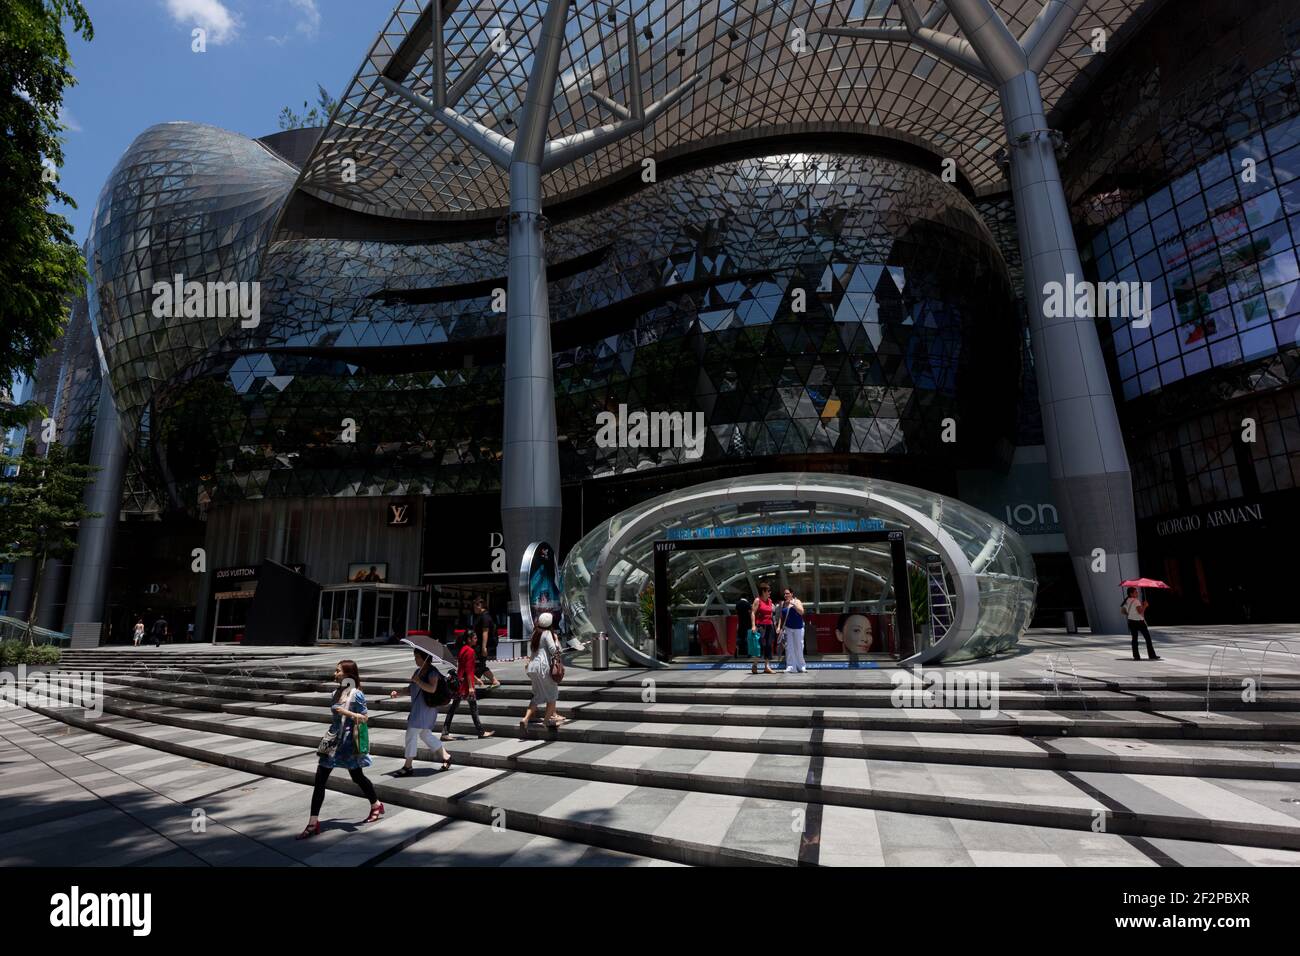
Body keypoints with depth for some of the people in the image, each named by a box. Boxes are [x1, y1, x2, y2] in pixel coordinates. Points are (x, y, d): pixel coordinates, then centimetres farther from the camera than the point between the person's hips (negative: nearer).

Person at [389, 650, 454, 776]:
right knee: (425, 734, 16)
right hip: (417, 707, 9)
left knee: (411, 734, -6)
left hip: (426, 707, -9)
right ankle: (446, 756, 27)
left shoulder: (432, 672, -13)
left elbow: (432, 689, -26)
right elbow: (411, 688, 17)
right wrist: (398, 692, 3)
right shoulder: (418, 671, 13)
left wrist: (418, 681, -24)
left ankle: (408, 766, 5)